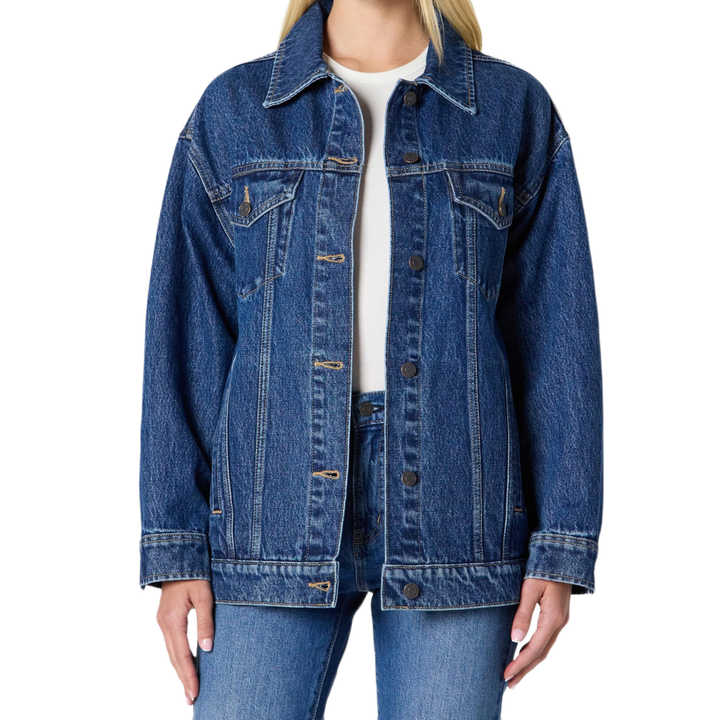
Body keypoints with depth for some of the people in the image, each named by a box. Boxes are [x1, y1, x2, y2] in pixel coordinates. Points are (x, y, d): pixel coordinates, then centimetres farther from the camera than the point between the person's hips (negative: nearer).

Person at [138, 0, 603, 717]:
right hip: (278, 508, 0)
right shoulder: (233, 108, 7)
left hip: (453, 509, 0)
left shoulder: (516, 108, 7)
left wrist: (562, 550, -2)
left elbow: (555, 336, 4)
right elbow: (189, 334, 5)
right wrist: (177, 546, -1)